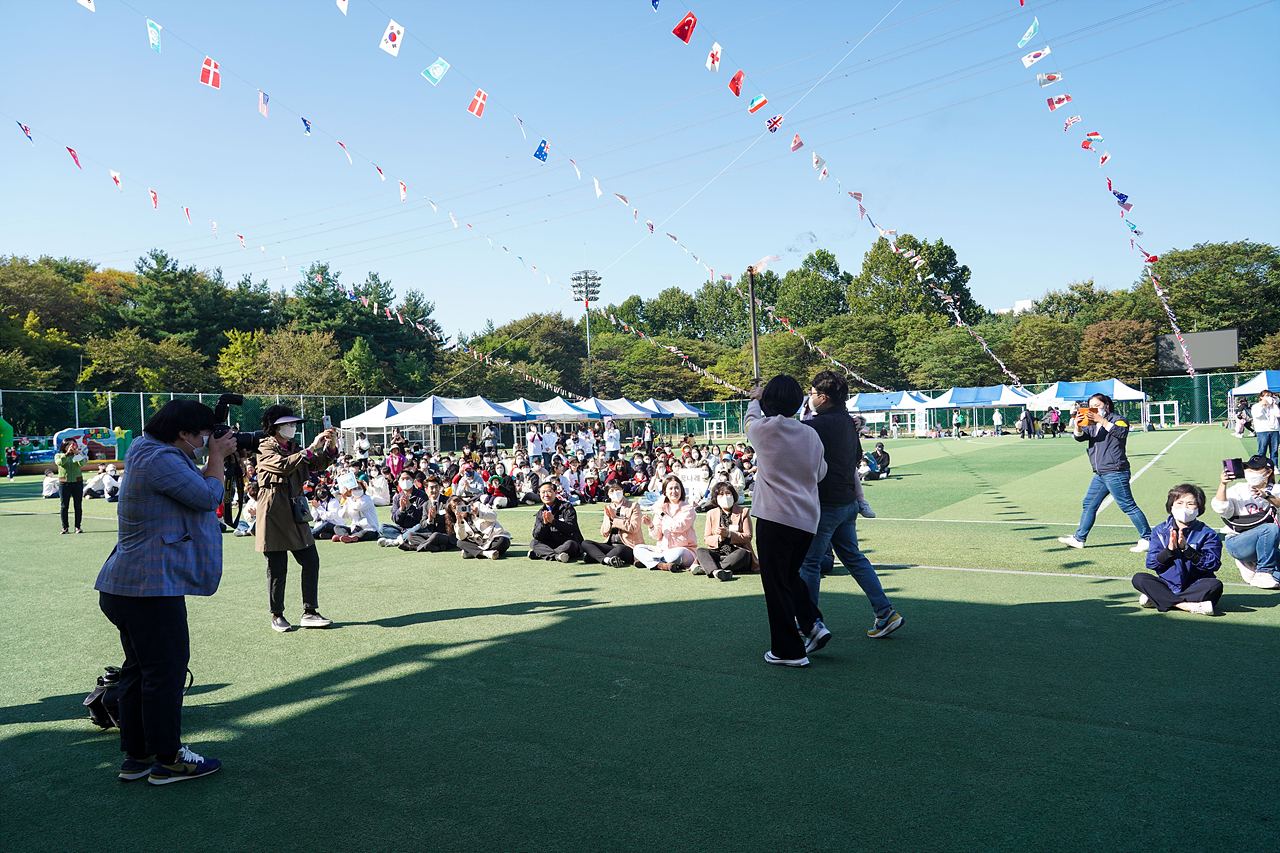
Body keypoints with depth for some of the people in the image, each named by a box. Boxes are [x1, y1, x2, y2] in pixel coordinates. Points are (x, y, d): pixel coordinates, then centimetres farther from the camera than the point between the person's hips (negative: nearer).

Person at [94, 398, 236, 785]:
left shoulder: (151, 454, 16)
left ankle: (135, 756, 27)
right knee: (166, 669, -1)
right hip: (151, 586, -11)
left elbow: (196, 486, 23)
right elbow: (208, 496, -18)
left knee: (140, 668, 17)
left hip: (128, 584, 11)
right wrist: (217, 456, -4)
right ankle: (167, 760, 9)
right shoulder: (160, 459, -18)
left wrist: (216, 457, 12)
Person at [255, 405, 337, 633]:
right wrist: (311, 448, -24)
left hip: (296, 514, 7)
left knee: (311, 561, 3)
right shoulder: (266, 449, -5)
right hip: (274, 515, -7)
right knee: (277, 568, -1)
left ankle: (309, 612, 10)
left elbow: (317, 464, 11)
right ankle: (276, 616, 13)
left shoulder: (294, 448, 16)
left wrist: (329, 447, -6)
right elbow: (284, 466, -23)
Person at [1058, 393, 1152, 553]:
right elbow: (1080, 436, 3)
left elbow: (1121, 432, -23)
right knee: (1089, 505, 12)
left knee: (1128, 506, -7)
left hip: (1115, 473, -8)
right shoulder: (1092, 425, 18)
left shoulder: (1117, 419, -3)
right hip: (1100, 474, 8)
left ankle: (1147, 539, 1)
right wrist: (1078, 426, -19)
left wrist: (1101, 420, -26)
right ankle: (1079, 539, 21)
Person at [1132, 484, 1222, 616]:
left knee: (1215, 585, -32)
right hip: (1167, 584, 1)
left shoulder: (1207, 534, 1)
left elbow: (1212, 564, -12)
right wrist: (1169, 549, -19)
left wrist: (1186, 548, -23)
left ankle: (1156, 599, -32)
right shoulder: (1160, 531, 5)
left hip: (1195, 585, -1)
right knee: (1138, 578, -22)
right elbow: (1151, 563, -2)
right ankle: (1186, 605, -35)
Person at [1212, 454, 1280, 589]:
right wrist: (1222, 484, -25)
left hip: (1264, 548, 4)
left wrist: (1267, 496, -34)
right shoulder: (1239, 490, 7)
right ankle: (1263, 574, -22)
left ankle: (1251, 565, 9)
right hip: (1236, 543, -4)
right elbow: (1220, 508, -11)